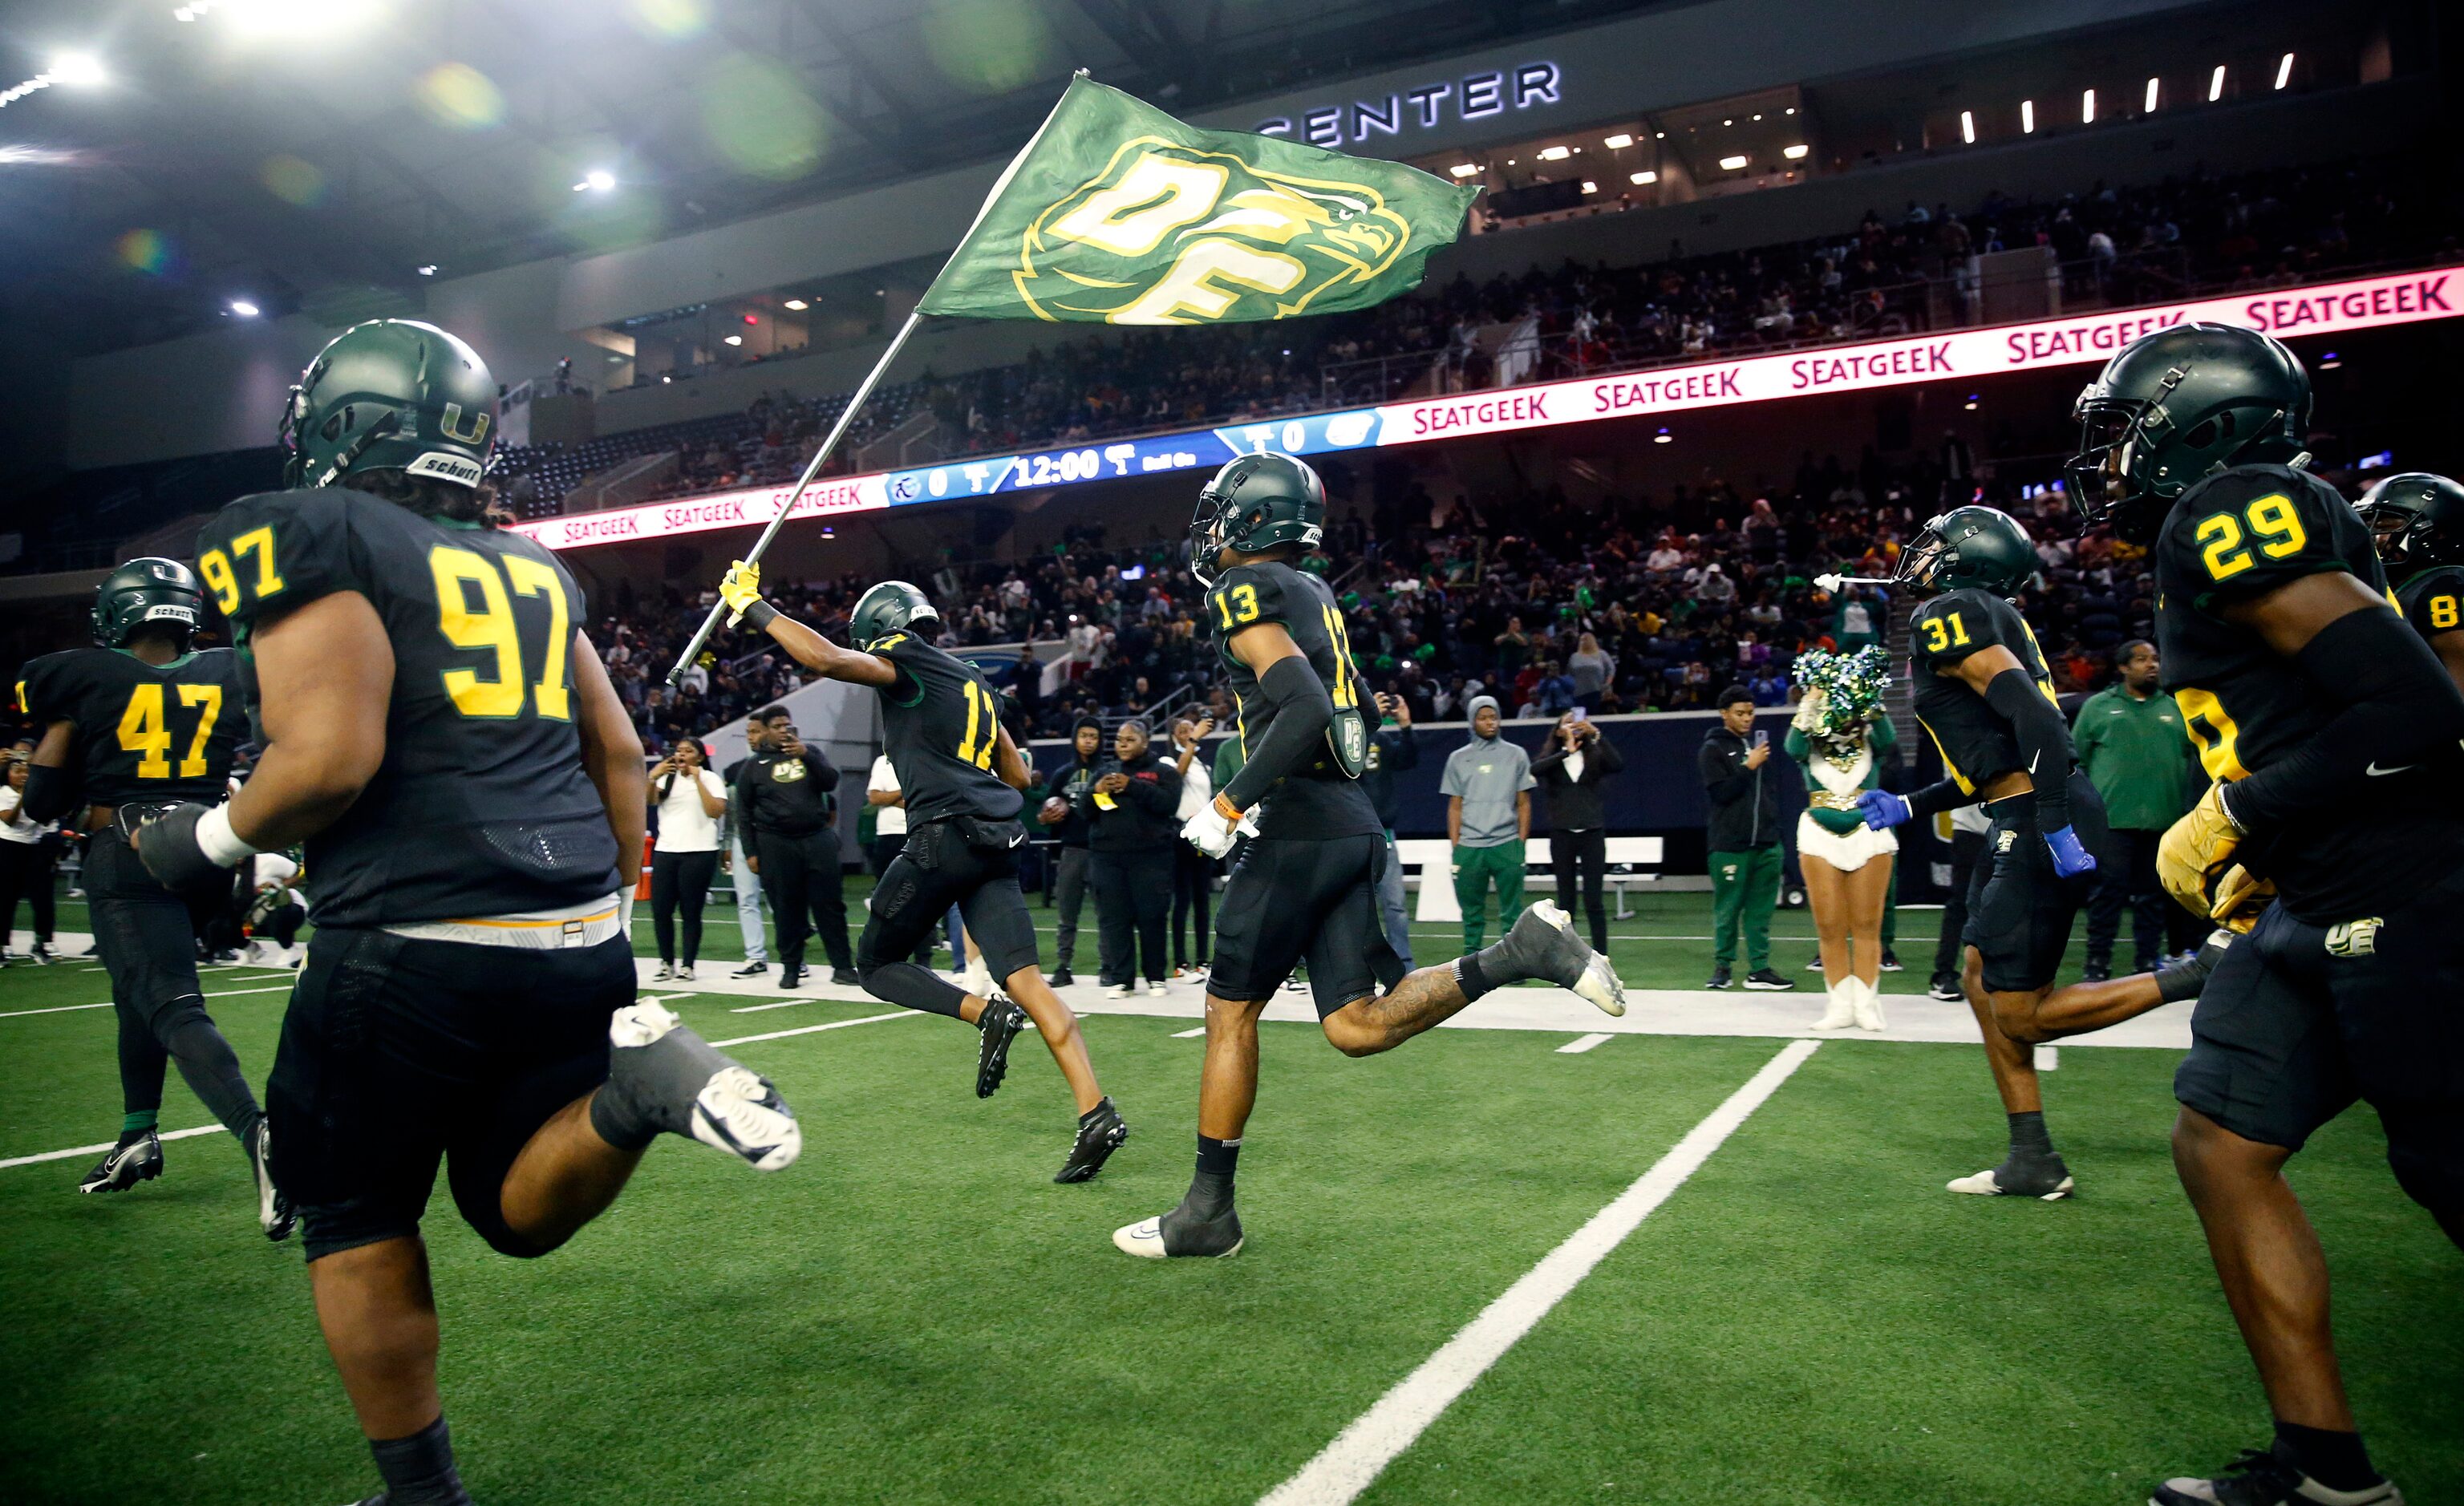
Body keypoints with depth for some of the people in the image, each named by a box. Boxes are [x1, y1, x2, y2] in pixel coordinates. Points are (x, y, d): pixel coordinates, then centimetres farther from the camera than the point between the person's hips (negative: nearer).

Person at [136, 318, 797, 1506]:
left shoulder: (309, 537, -3)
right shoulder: (530, 565, 17)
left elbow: (330, 760, -15)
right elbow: (619, 754, 16)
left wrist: (203, 842, 4)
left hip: (417, 943, -6)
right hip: (582, 940, 6)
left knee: (355, 1218, 17)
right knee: (522, 1215, 17)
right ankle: (628, 1076, -12)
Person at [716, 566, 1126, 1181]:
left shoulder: (910, 666, 0)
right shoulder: (973, 681, 24)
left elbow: (827, 659, -17)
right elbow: (1018, 775, 27)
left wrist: (754, 608, -7)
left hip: (943, 836, -7)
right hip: (996, 840, 7)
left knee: (878, 962, 11)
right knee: (1025, 979, 0)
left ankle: (987, 1012, -13)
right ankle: (1097, 1114, -11)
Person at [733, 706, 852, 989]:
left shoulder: (811, 753, 12)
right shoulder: (754, 765, 8)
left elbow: (831, 782, -1)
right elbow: (745, 812, 8)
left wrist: (805, 755, -14)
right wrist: (752, 852, 2)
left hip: (818, 839, 1)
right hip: (776, 845, -1)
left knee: (830, 904, 0)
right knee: (786, 909, 2)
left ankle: (842, 965, 3)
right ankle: (790, 968, 12)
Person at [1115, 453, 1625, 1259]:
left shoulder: (1246, 591, -8)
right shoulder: (1313, 592, 19)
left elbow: (1303, 709, -22)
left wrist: (1229, 806, -17)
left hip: (1300, 833, -8)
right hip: (1354, 828, 8)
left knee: (1230, 1014, 4)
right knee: (1358, 1027, 6)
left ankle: (1208, 1212, 14)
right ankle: (1523, 952, -5)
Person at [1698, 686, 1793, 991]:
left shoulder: (1761, 740, 15)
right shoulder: (1713, 749, -1)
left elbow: (1774, 784, 22)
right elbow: (1720, 792, -11)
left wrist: (1775, 823, 15)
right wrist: (1749, 767, -16)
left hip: (1766, 842, 5)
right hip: (1729, 843, -5)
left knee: (1761, 908, 6)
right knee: (1727, 908, 0)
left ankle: (1759, 968, 11)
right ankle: (1722, 966, 10)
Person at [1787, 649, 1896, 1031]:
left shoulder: (1871, 745, 2)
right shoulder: (1811, 747, 2)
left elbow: (1888, 739, -20)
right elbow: (1794, 745, -21)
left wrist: (1871, 701, -30)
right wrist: (1811, 702, -29)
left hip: (1868, 834, 0)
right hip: (1820, 836, 1)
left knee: (1867, 925, 1)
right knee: (1830, 927, 1)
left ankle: (1866, 1005, 7)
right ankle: (1839, 1006, 8)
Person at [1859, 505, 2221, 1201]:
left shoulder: (1949, 615, -9)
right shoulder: (1989, 617, 20)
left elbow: (2031, 714, -22)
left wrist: (2055, 826, -27)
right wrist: (1908, 806, 24)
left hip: (2044, 828, -10)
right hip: (2028, 824, 10)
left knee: (2022, 1014, -4)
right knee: (1982, 981, 15)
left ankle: (2205, 974, -3)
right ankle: (2033, 1161, 21)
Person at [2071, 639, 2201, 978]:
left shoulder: (2173, 709, 14)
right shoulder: (2098, 706, 6)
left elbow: (2192, 760, 15)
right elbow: (2075, 759, 4)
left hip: (2162, 821, 3)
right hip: (2112, 819, -3)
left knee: (2153, 895, 8)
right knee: (2108, 891, -4)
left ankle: (2148, 964, 16)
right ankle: (2098, 964, 3)